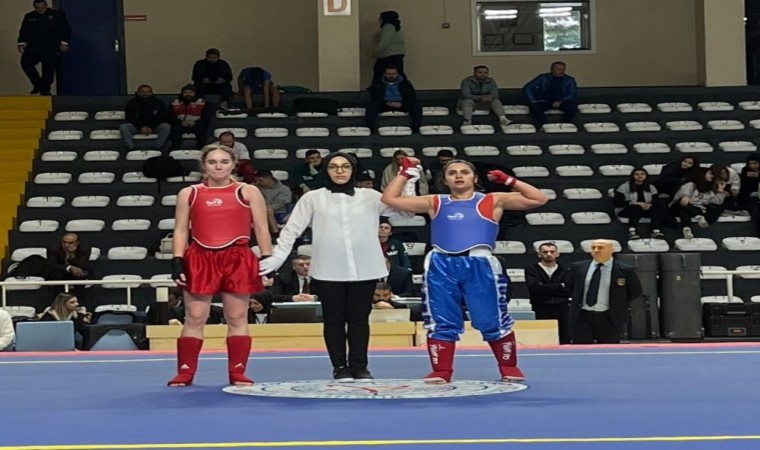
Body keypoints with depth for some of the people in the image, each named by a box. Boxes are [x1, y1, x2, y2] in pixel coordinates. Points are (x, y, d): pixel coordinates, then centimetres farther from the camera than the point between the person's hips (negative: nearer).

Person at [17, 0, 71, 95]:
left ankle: (45, 90, 8)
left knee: (48, 69, -5)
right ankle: (37, 84, -7)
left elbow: (65, 29, 4)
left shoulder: (57, 14, 5)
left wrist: (64, 43, -5)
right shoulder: (29, 17, 13)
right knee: (26, 63, -18)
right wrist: (21, 43, 4)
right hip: (33, 47, 2)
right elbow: (23, 31, 17)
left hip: (51, 49, -2)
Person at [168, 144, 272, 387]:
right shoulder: (188, 193, 9)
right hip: (200, 259, 1)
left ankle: (238, 373, 9)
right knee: (194, 318, 0)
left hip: (238, 259, 0)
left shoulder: (248, 192, 6)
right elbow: (181, 231, 8)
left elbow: (262, 229, 6)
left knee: (237, 318, 2)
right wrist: (177, 261, -3)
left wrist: (268, 260, -2)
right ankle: (184, 373, 7)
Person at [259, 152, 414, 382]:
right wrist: (277, 257, -7)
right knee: (334, 320, 4)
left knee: (359, 319, 6)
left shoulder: (370, 197, 7)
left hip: (364, 269, 1)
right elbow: (292, 229, 3)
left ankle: (359, 366, 15)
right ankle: (340, 367, 13)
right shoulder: (313, 198, 4)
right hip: (328, 271, -1)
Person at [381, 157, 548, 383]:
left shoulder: (493, 201, 14)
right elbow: (390, 198, 18)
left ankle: (509, 368, 15)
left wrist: (509, 181, 5)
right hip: (442, 265, 2)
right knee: (441, 322, 3)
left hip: (479, 264, -2)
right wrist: (406, 173, 17)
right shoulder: (434, 203, 19)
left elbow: (538, 199, 10)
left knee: (493, 320, 0)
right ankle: (441, 371, 10)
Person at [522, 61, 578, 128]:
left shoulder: (569, 80, 7)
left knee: (572, 107, -33)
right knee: (536, 107, -34)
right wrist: (532, 100, -12)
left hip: (563, 101, 0)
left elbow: (573, 94, -5)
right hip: (545, 101, 0)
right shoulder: (543, 78, 7)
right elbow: (527, 88, 4)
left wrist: (560, 102, -22)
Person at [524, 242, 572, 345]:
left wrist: (545, 288, -5)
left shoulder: (565, 270, 11)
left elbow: (568, 291, -2)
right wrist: (560, 286, -6)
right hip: (541, 312, -2)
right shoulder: (531, 270, 6)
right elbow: (535, 287, -11)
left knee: (564, 342, 1)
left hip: (562, 311, 2)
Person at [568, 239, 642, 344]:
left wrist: (619, 304, 2)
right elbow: (571, 288, 20)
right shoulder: (578, 267, 5)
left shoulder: (625, 270, -4)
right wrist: (578, 302, 10)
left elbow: (636, 291, 6)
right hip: (582, 317, 2)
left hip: (609, 319, -2)